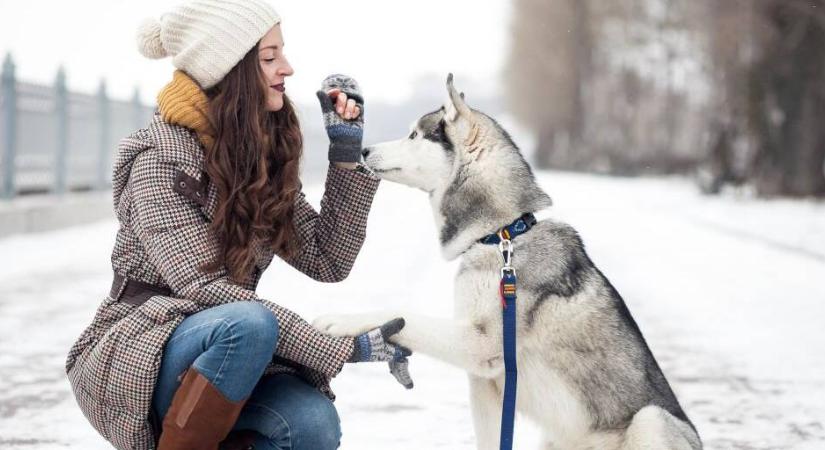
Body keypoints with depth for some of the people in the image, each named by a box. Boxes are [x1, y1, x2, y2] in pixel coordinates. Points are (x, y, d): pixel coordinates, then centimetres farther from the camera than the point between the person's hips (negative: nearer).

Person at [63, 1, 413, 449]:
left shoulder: (264, 156, 6)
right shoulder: (160, 161, -15)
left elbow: (327, 260, 3)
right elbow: (205, 290, -24)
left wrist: (348, 154, -5)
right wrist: (343, 347, -28)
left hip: (217, 355, 6)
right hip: (135, 357, -6)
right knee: (248, 325, -36)